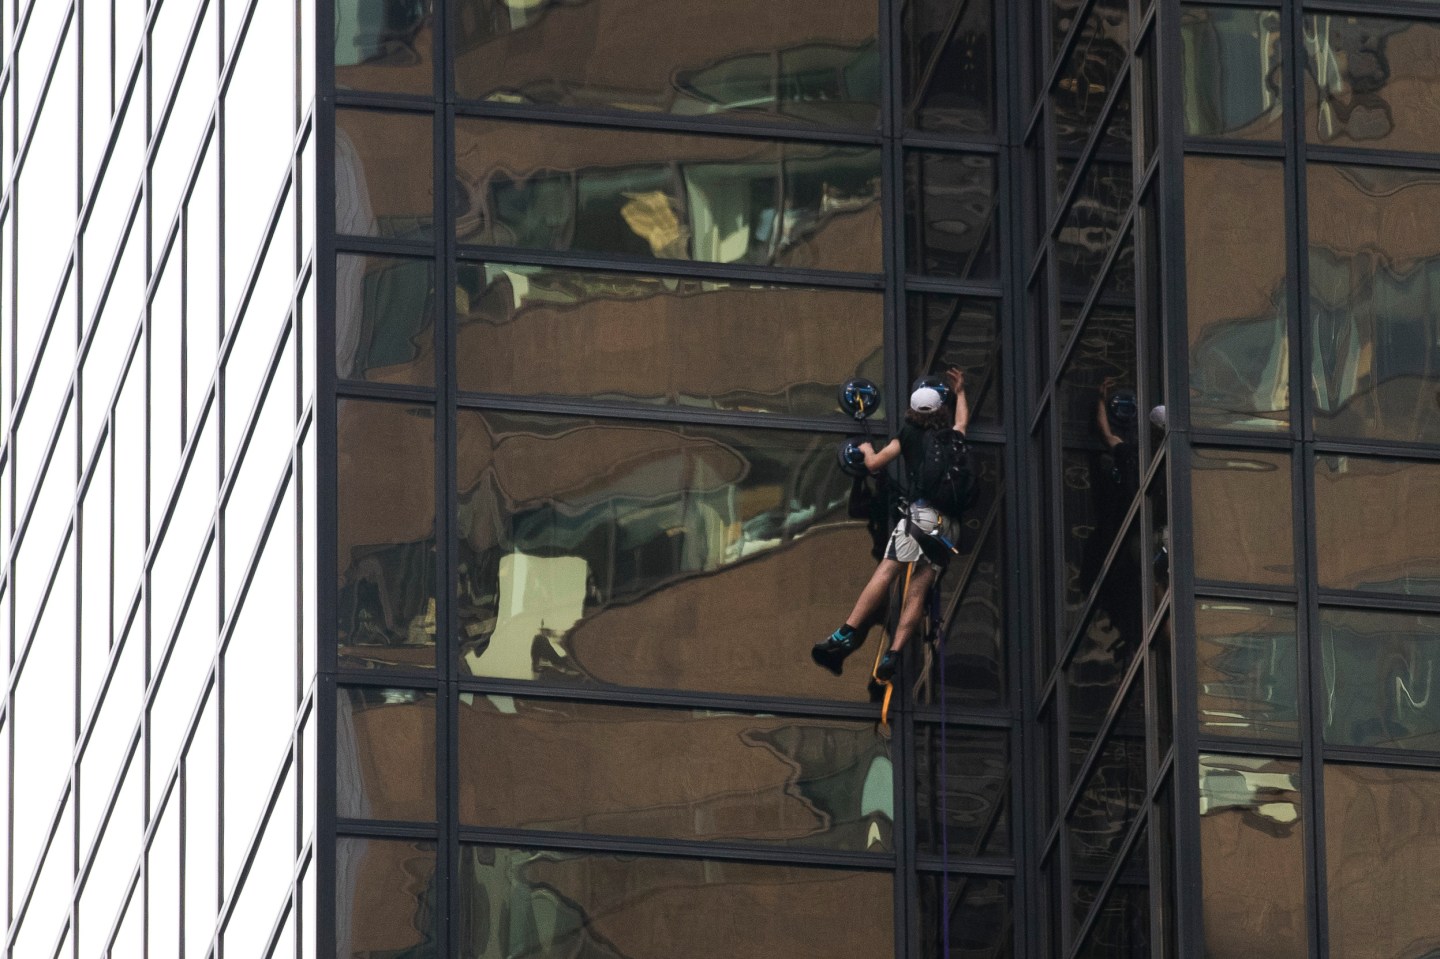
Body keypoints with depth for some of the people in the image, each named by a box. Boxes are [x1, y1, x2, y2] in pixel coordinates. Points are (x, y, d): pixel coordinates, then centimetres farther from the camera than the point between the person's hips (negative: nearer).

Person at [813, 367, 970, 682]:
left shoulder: (910, 434, 10)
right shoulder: (953, 438, 22)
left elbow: (874, 464, 10)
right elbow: (962, 421, 47)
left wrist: (867, 450, 32)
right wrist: (960, 392, 64)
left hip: (920, 514, -5)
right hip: (949, 525, 5)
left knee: (885, 572, -14)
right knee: (918, 590, 0)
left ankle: (846, 636, -26)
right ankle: (893, 654, -12)